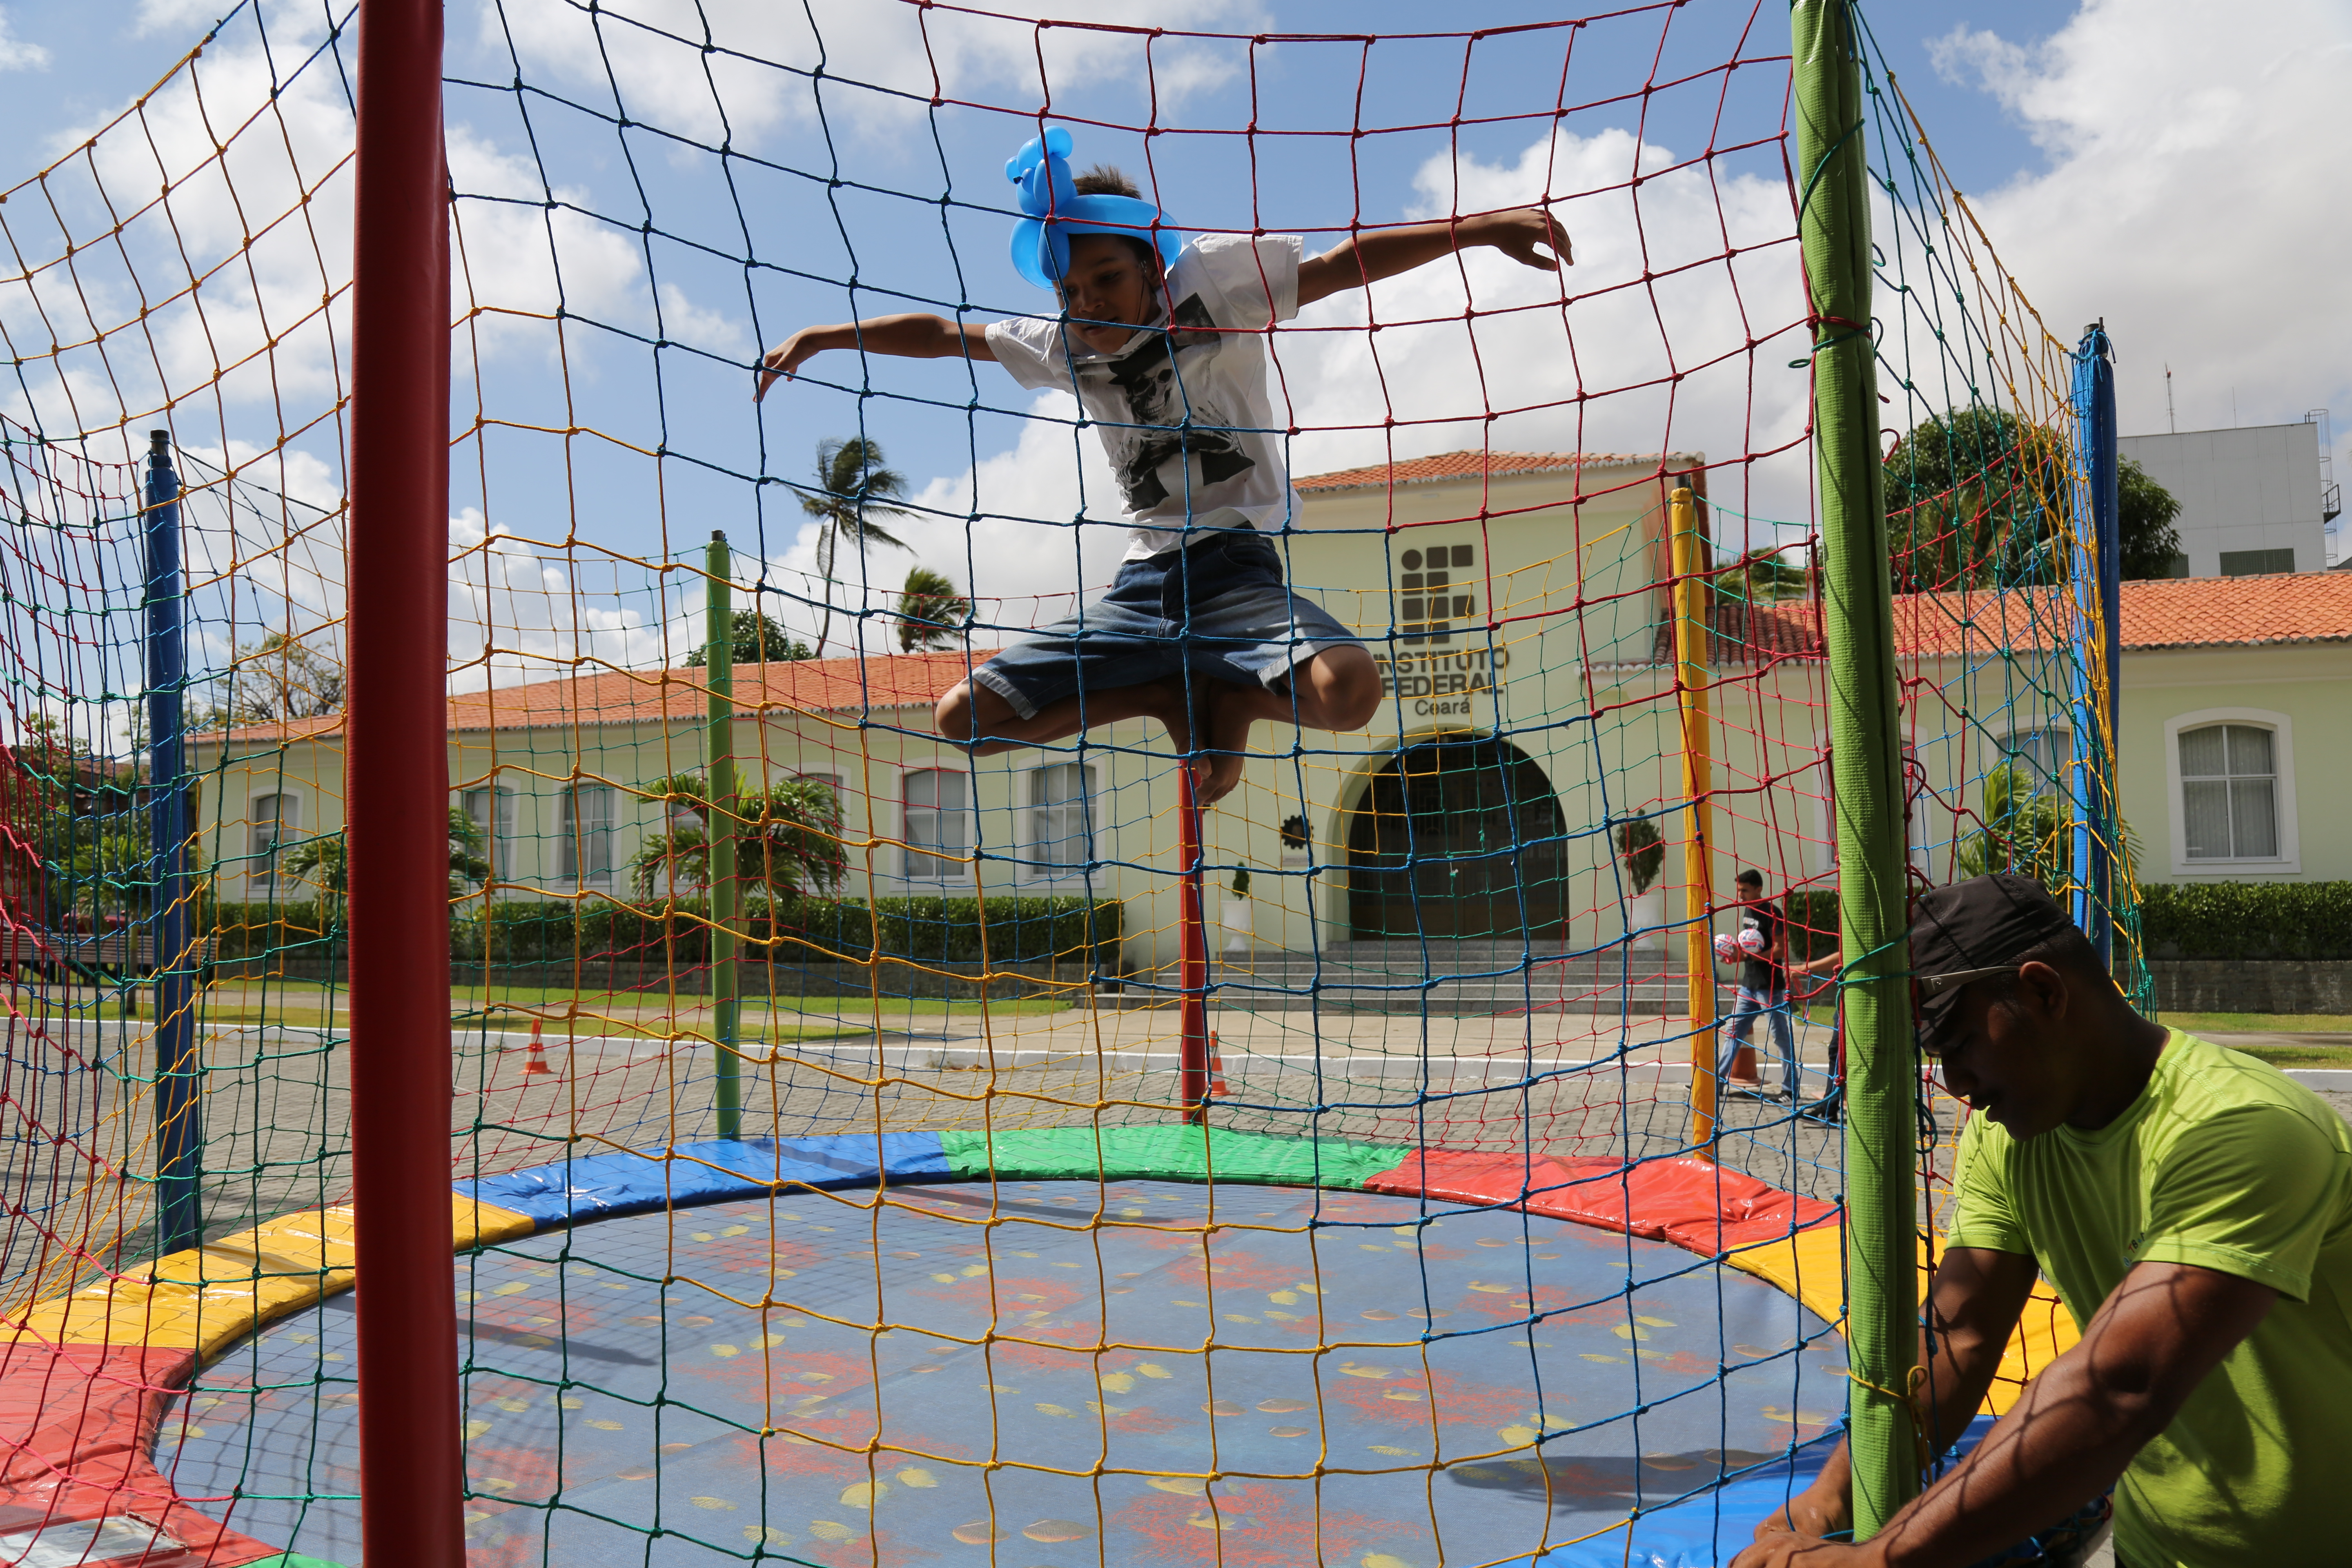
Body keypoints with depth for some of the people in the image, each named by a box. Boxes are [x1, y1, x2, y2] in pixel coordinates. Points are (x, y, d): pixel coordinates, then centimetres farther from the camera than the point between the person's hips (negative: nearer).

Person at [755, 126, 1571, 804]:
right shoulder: (1064, 346, 11)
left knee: (1348, 690, -36)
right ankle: (1175, 694, 6)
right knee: (965, 716, -6)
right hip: (1140, 587, 5)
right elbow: (943, 333, 23)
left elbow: (1343, 263, -8)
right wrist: (822, 336, 25)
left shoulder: (1213, 282, -2)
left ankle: (1228, 696, -1)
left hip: (1236, 570, -4)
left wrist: (1479, 227, -18)